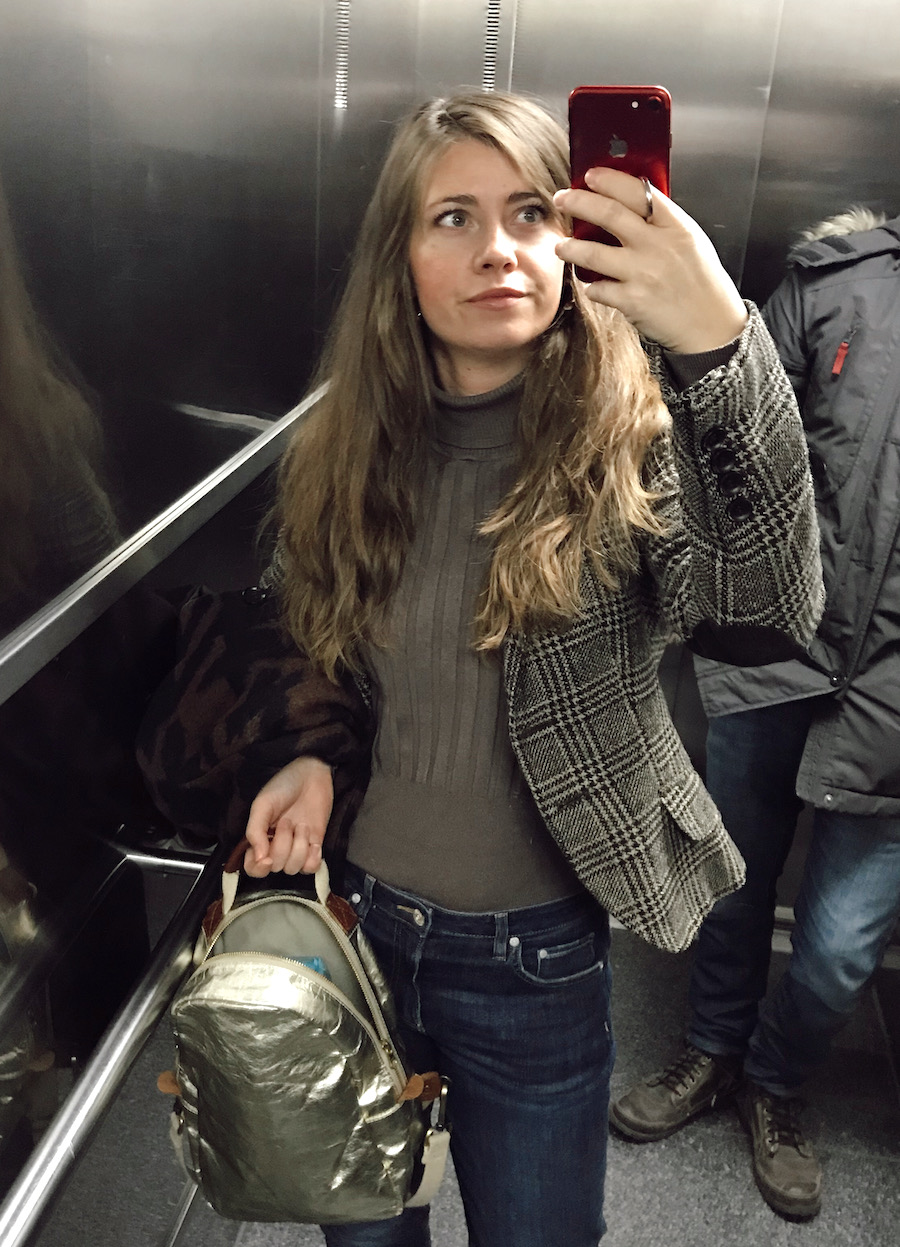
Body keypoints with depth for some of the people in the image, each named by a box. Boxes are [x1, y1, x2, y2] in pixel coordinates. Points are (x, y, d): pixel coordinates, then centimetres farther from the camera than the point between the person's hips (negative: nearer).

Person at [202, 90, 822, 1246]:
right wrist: (306, 755, -9)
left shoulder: (630, 439, -15)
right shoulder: (346, 444, -4)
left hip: (534, 959, -2)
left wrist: (720, 345, -45)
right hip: (348, 912, 3)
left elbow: (769, 608, -34)